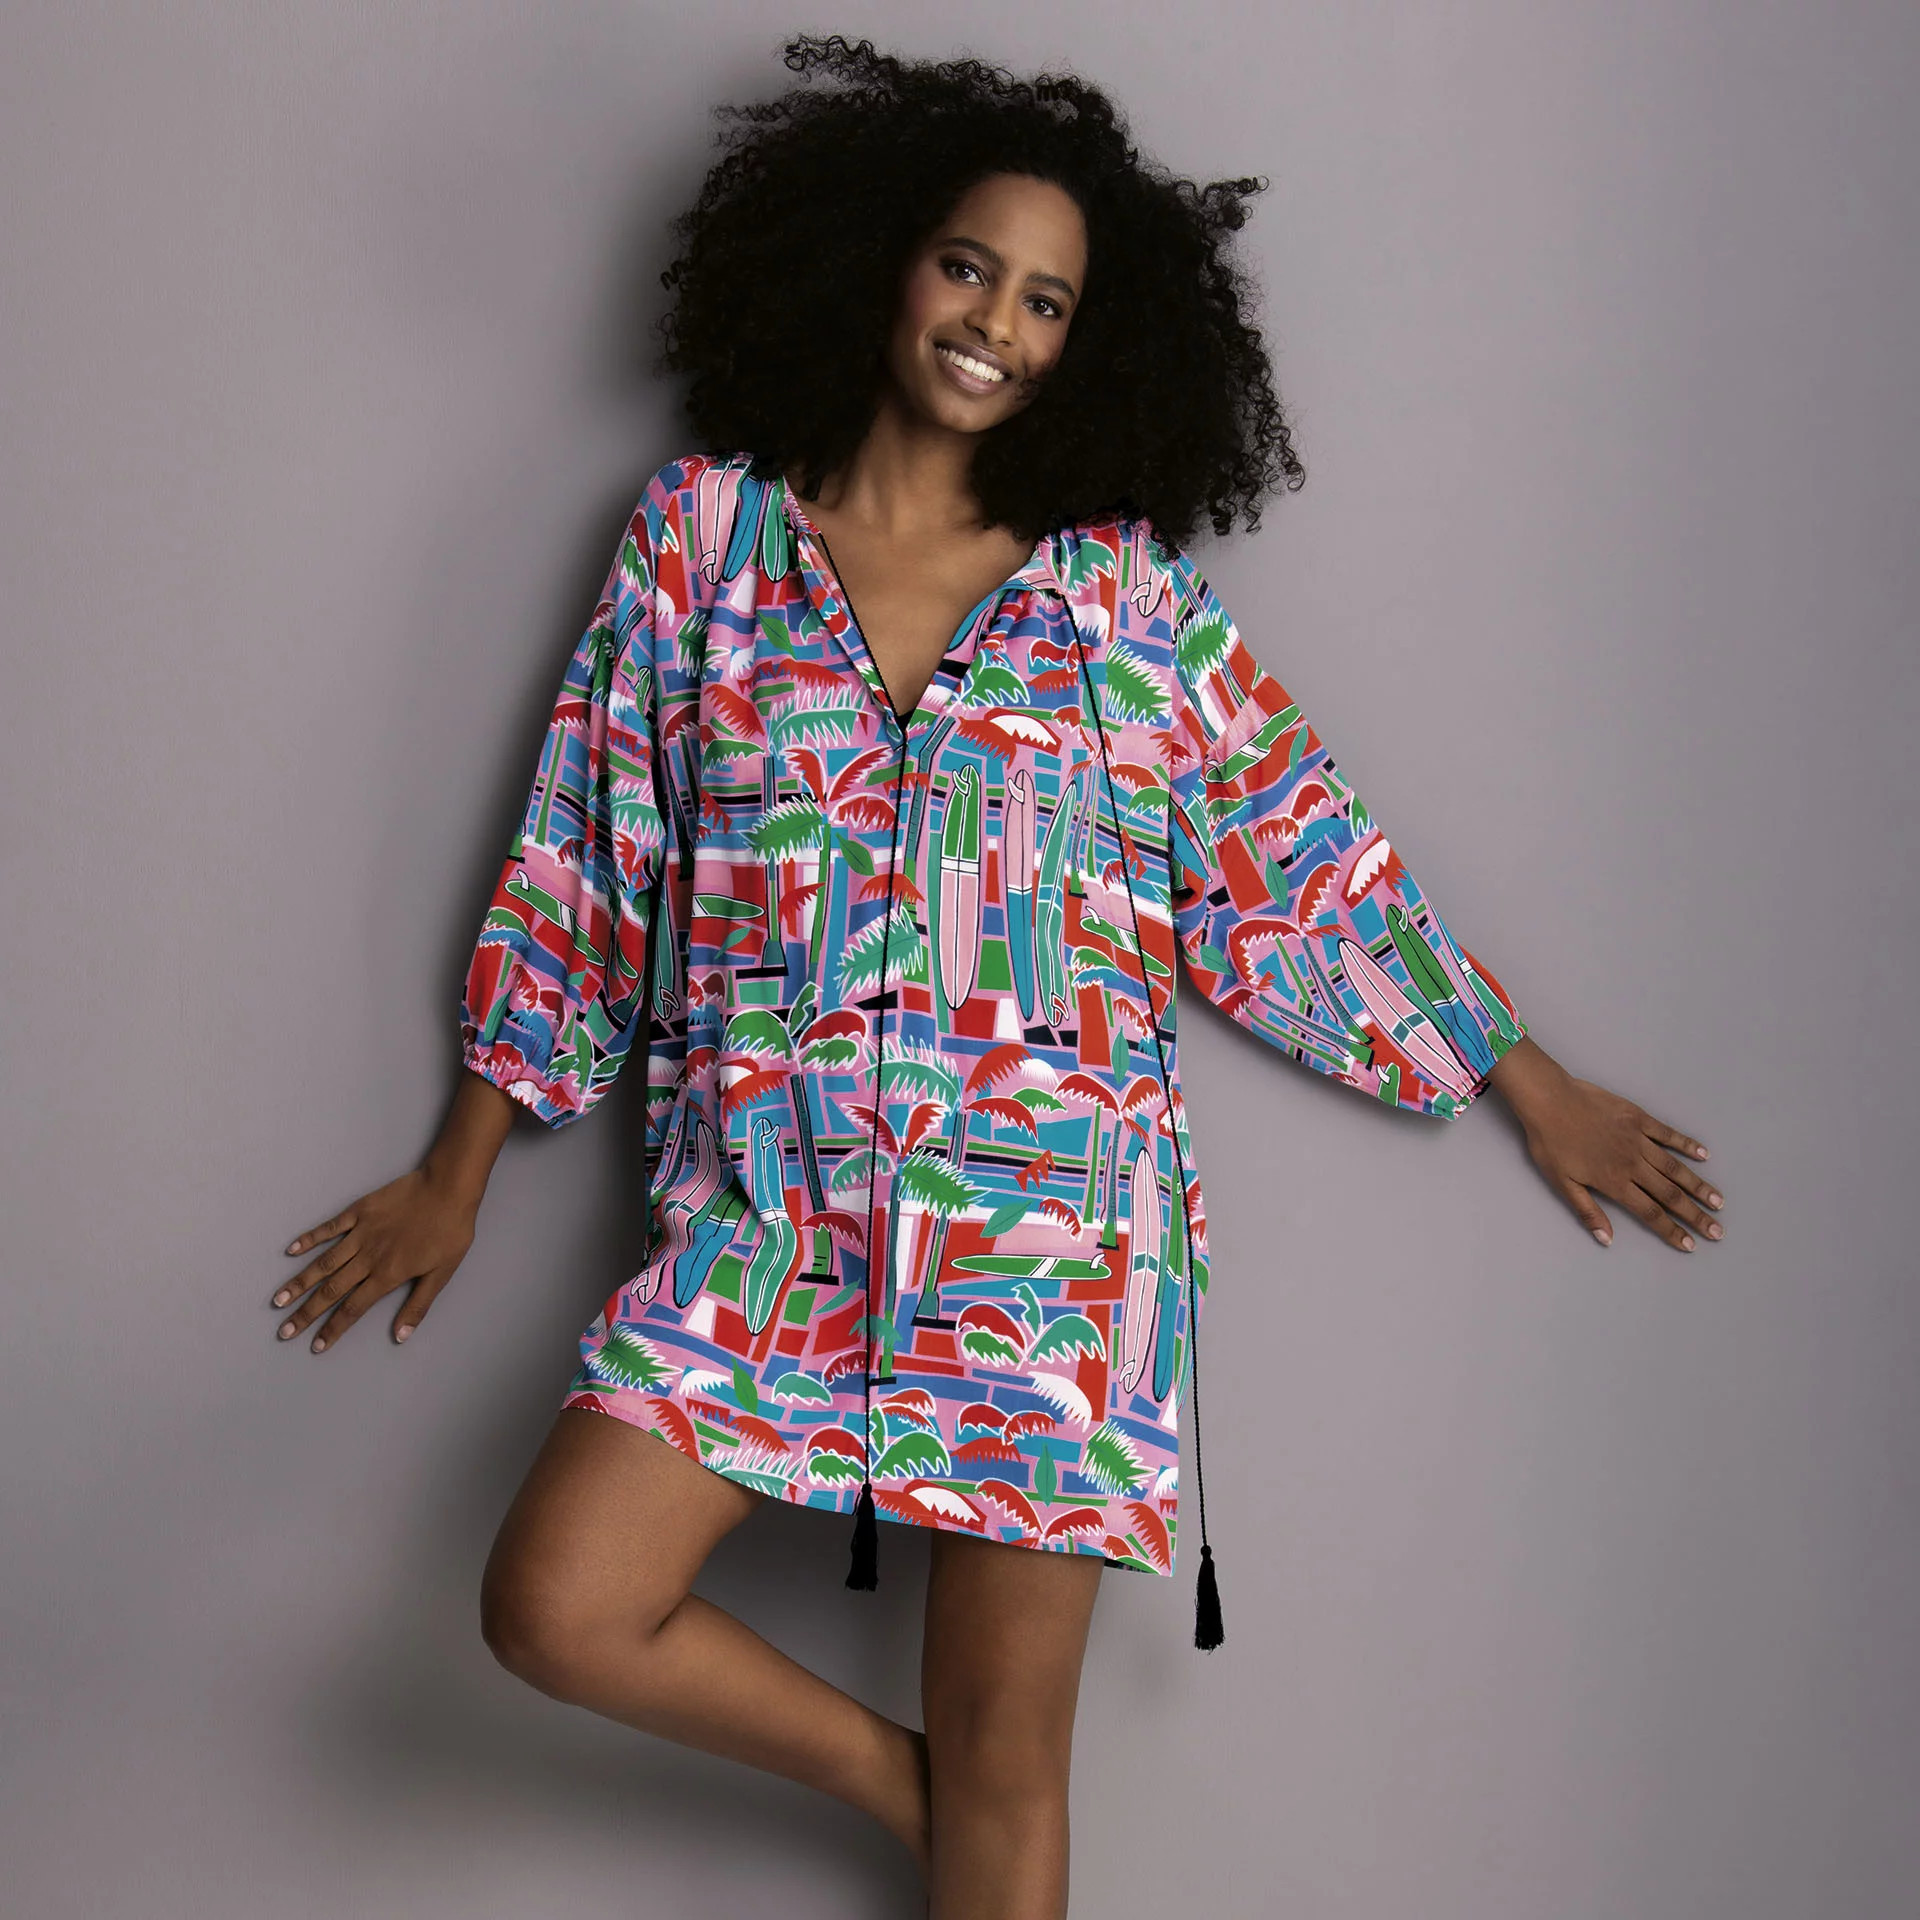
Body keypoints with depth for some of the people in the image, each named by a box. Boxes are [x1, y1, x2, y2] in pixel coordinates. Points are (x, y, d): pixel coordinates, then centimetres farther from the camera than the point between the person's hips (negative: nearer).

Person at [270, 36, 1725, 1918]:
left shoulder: (1121, 585, 5)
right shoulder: (705, 527, 6)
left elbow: (1299, 853, 11)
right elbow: (582, 857, 9)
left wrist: (1531, 1084, 13)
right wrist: (454, 1178, 12)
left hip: (1051, 1209, -1)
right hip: (769, 1196, 1)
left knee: (1007, 1755, 0)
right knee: (557, 1606, -13)